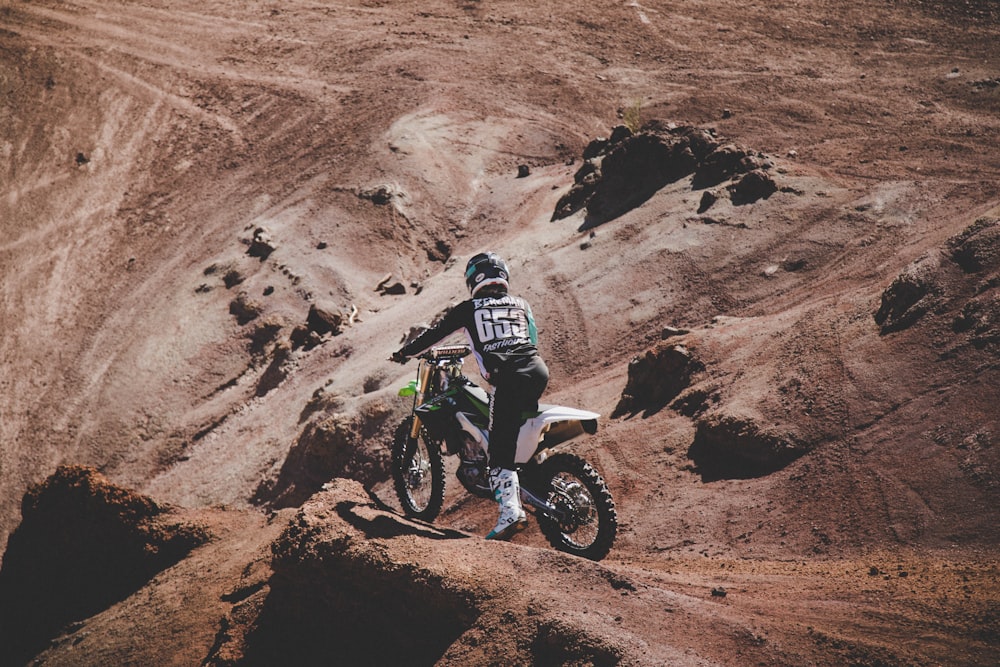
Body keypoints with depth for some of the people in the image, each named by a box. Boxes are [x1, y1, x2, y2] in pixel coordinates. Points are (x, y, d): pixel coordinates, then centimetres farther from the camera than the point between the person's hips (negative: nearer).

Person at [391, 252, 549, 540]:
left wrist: (404, 352, 32)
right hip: (537, 369, 5)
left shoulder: (468, 309, 11)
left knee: (500, 449, -5)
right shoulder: (521, 304, 22)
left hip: (506, 380, -5)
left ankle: (510, 511, -20)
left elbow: (434, 334, 17)